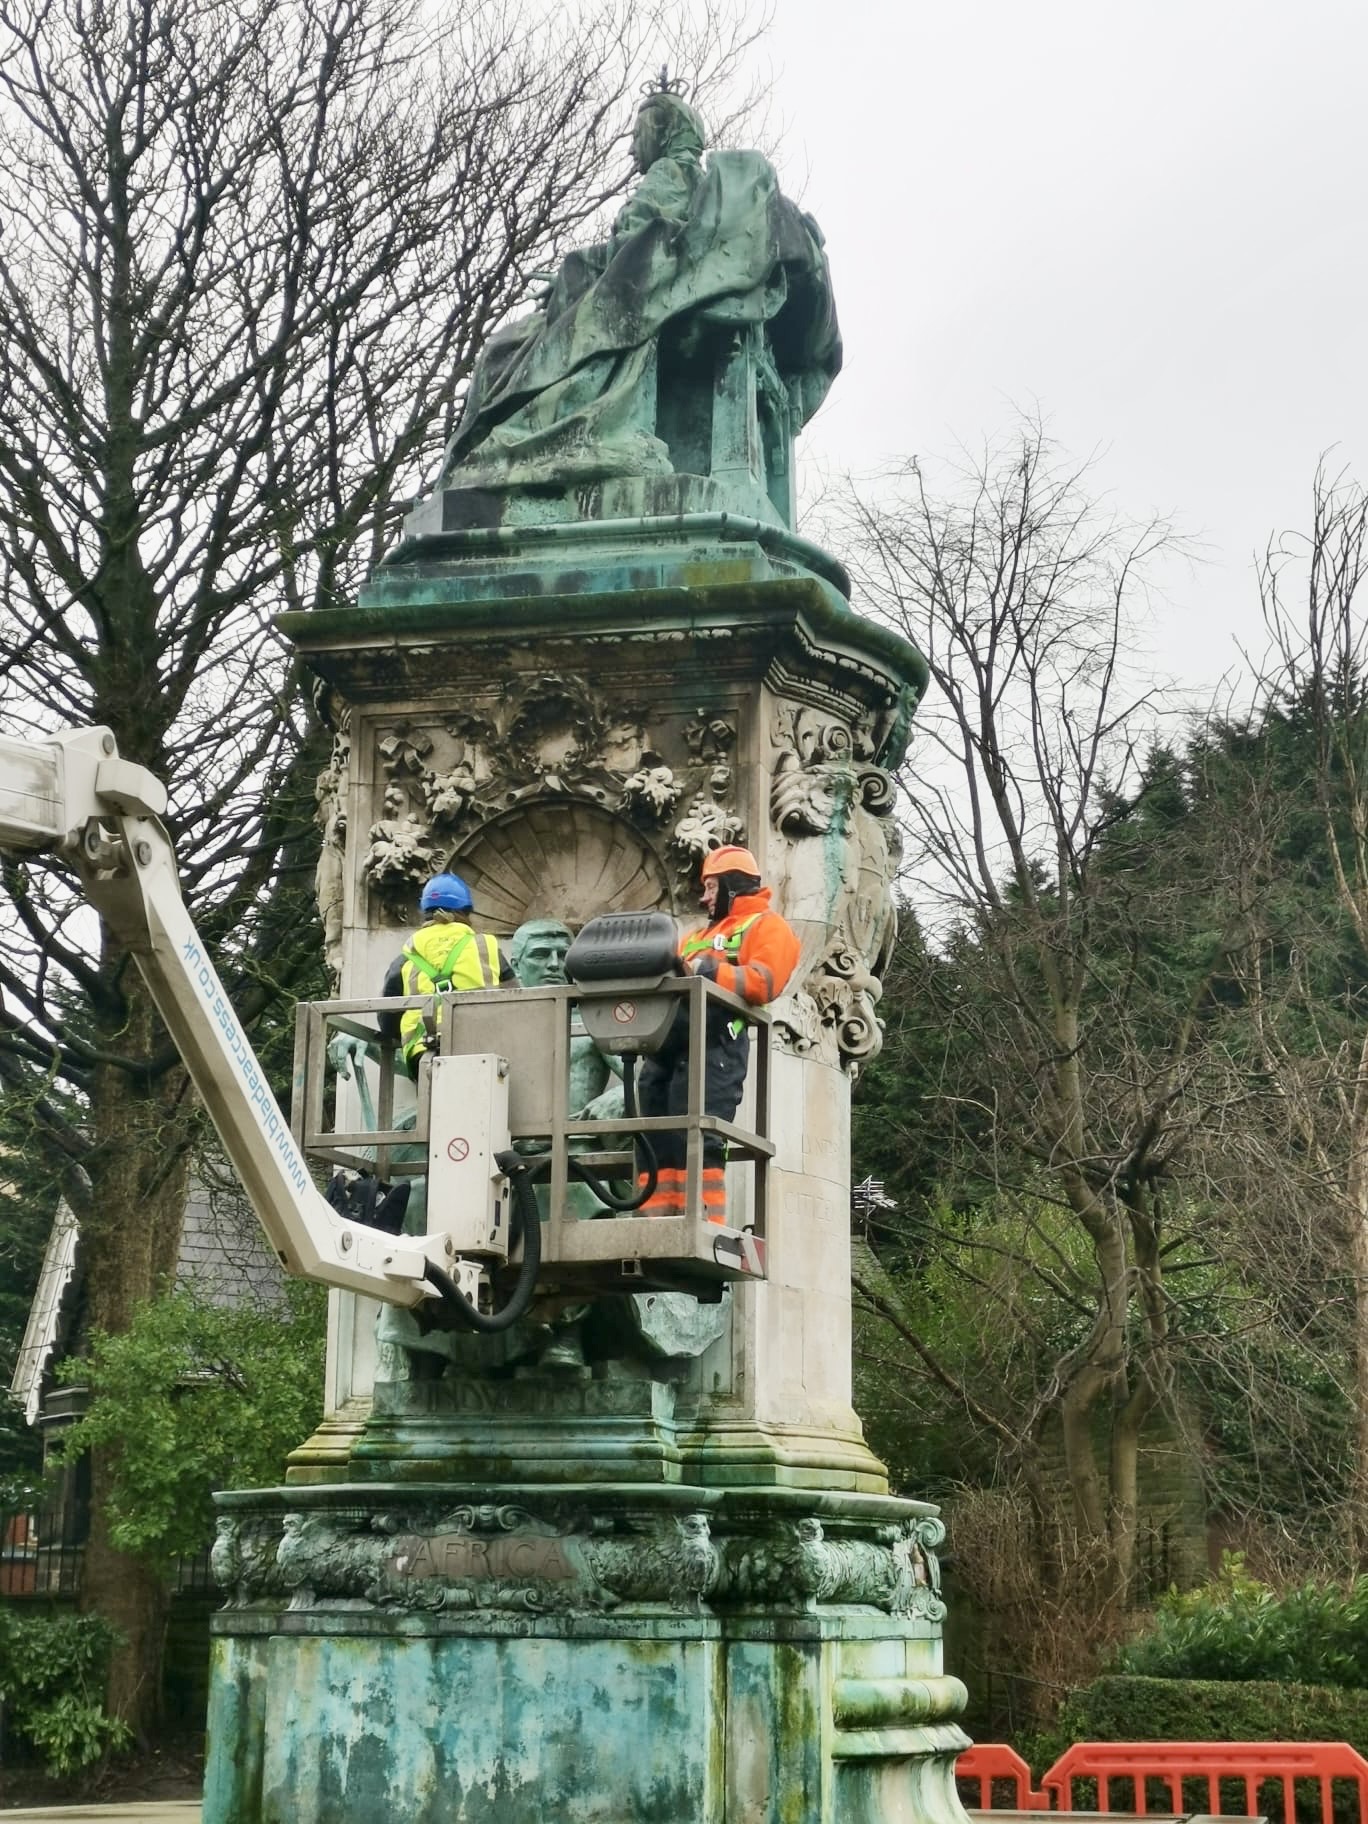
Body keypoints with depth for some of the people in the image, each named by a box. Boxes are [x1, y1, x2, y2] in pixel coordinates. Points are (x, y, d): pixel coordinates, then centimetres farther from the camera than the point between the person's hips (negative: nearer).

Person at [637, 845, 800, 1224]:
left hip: (712, 1045, -8)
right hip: (667, 1044, 8)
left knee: (698, 1140, -17)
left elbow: (763, 981, -7)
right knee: (654, 1143, -1)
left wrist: (710, 971, -18)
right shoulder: (699, 936, 37)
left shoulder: (767, 927, 11)